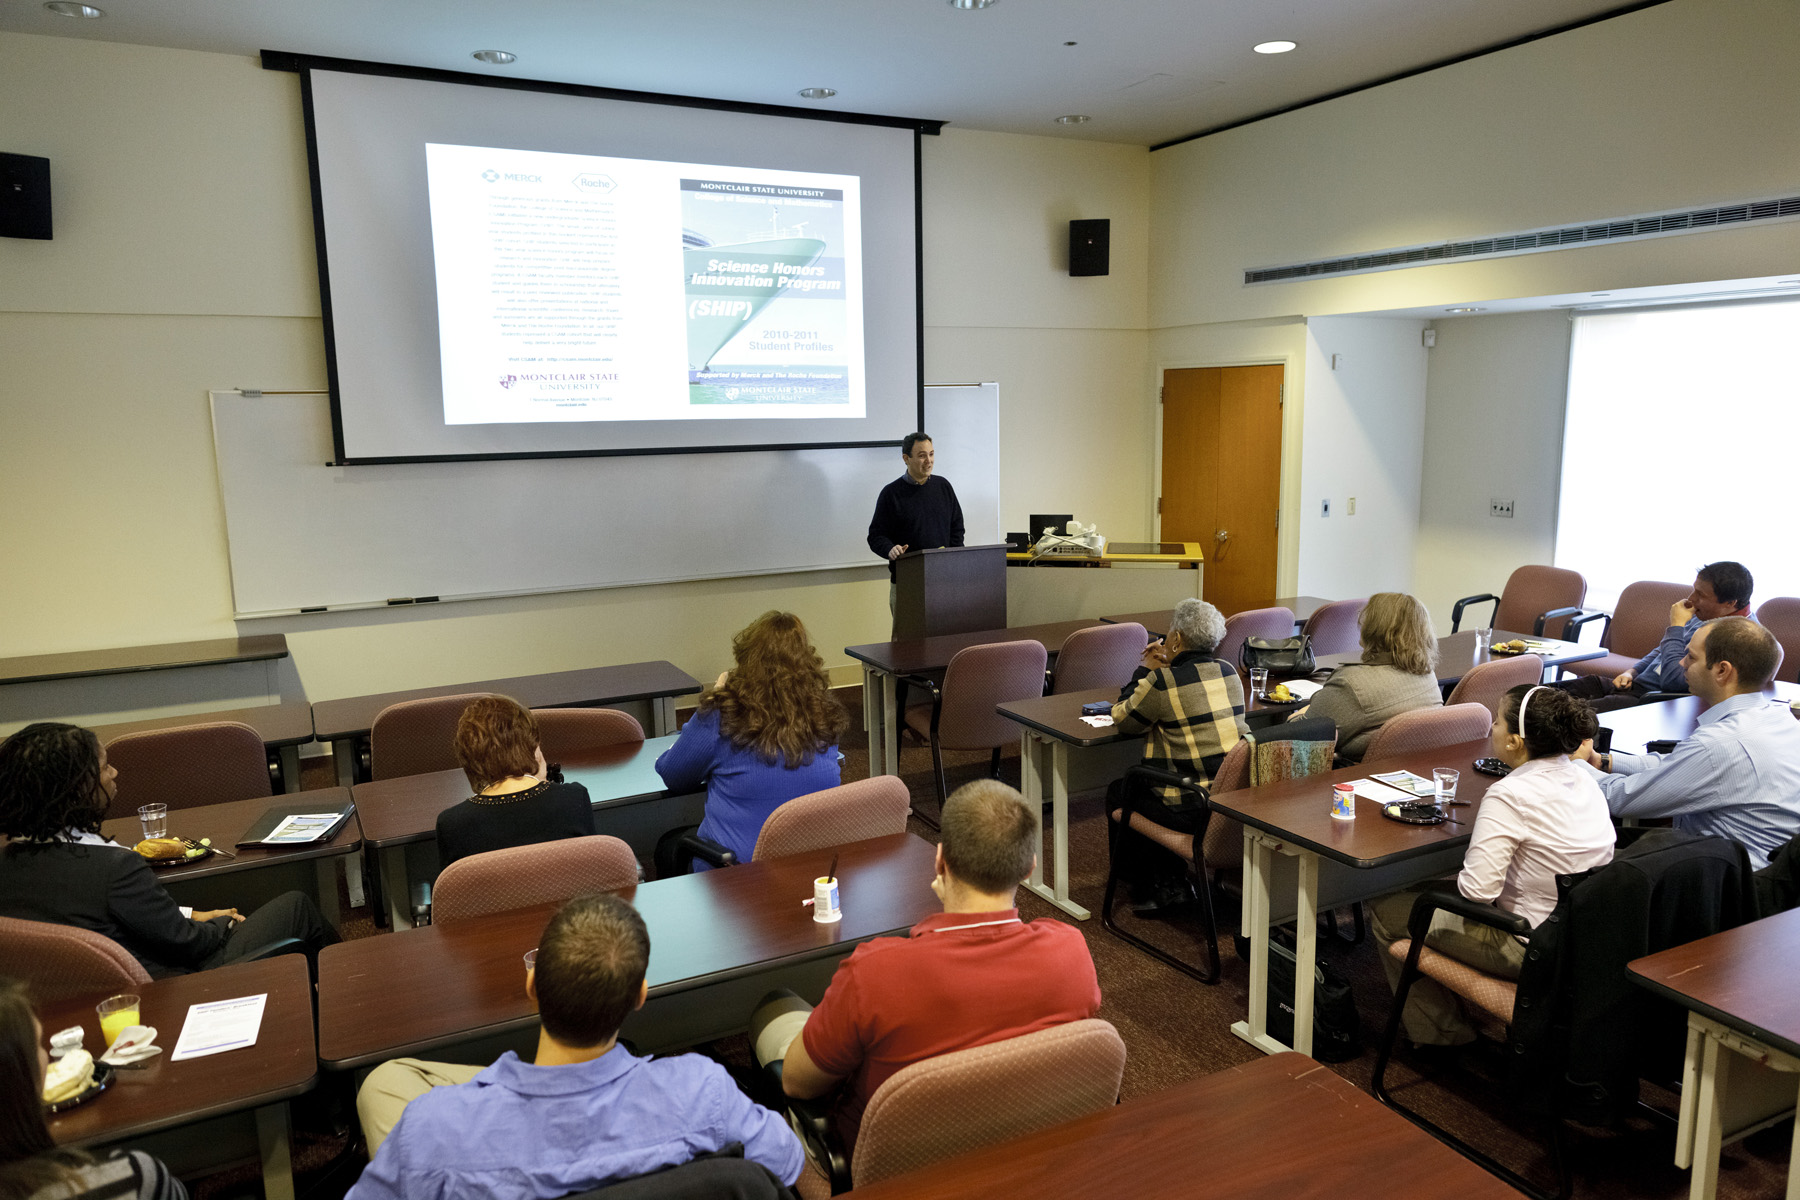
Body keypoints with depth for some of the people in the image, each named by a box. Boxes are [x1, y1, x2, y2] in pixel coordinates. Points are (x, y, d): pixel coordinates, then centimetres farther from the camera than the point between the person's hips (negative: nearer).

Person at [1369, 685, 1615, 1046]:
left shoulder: (1510, 796, -28)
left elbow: (1477, 889, -30)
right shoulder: (1582, 777, -1)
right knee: (1423, 892, 25)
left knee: (1385, 913, 6)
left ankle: (1443, 1031, 24)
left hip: (1531, 948, -9)